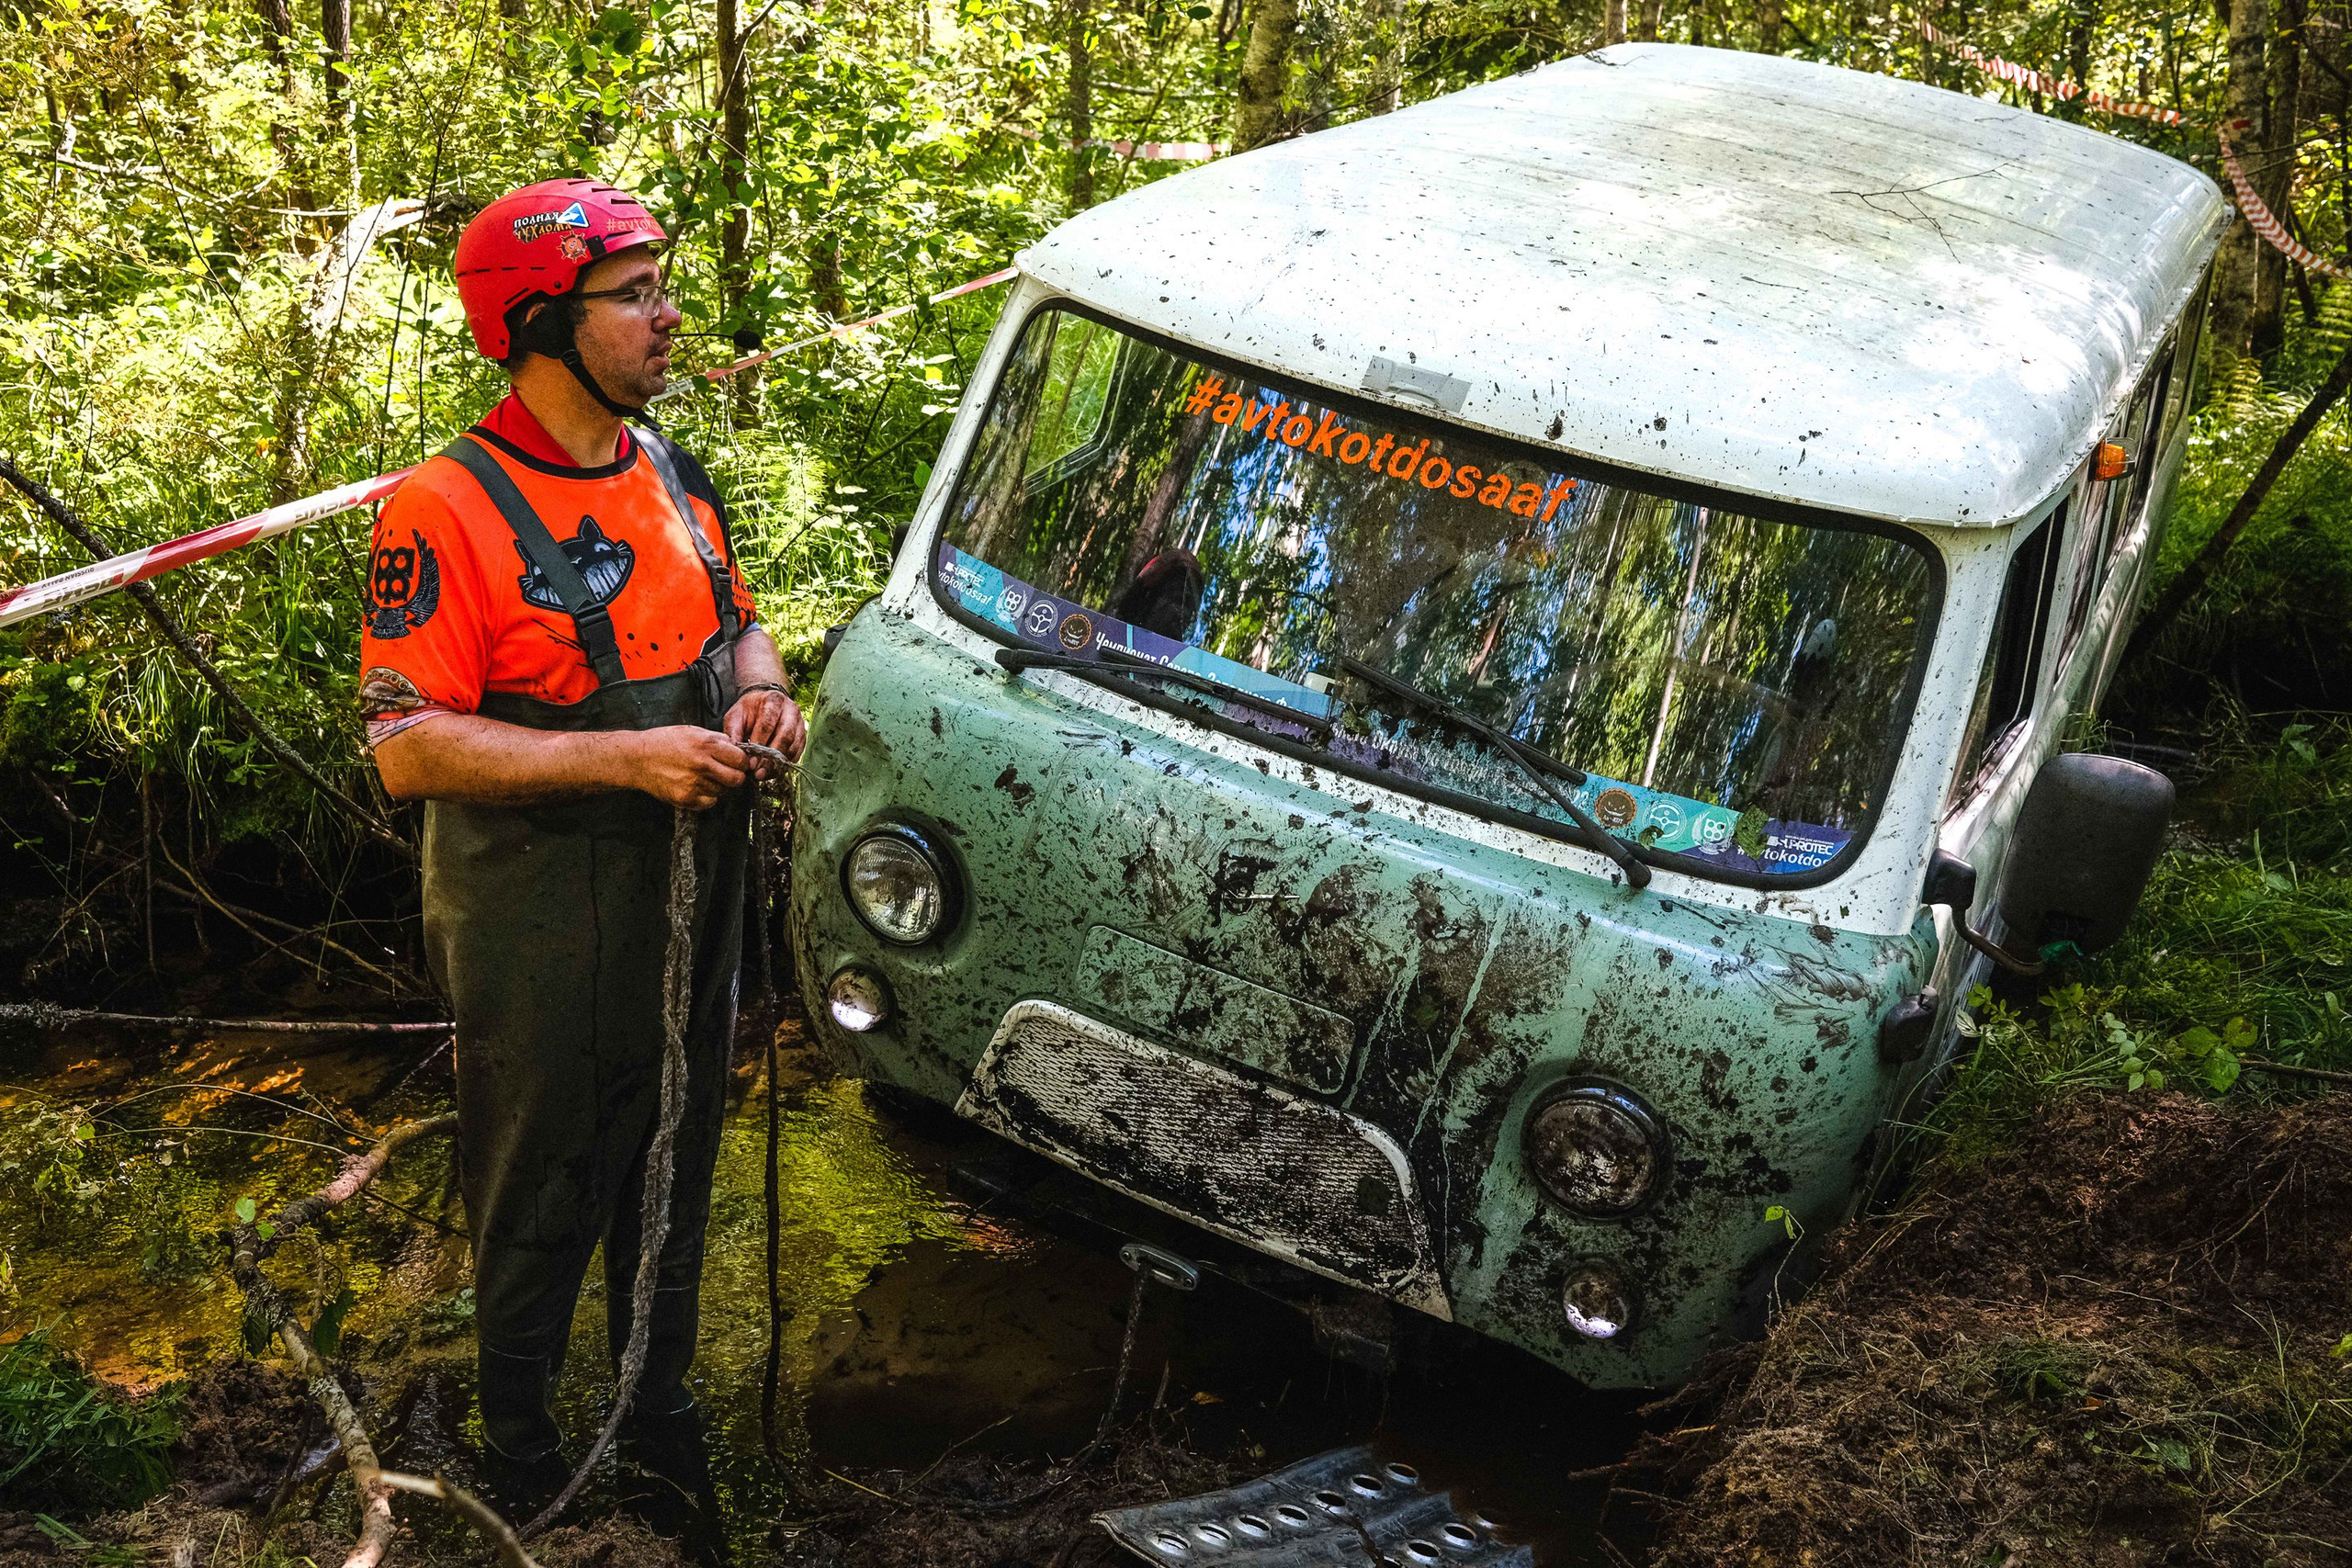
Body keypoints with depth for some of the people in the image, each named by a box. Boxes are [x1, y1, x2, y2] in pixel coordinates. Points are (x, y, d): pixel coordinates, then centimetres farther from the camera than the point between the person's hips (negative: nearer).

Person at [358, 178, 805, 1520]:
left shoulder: (674, 475, 5)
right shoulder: (449, 512, -19)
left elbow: (738, 617, 20)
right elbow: (405, 747, -22)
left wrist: (761, 688, -4)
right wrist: (623, 758, -28)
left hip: (693, 905, 7)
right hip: (545, 938, -7)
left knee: (675, 1171, 22)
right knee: (543, 1198, 11)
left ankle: (661, 1399, 44)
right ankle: (522, 1437, 35)